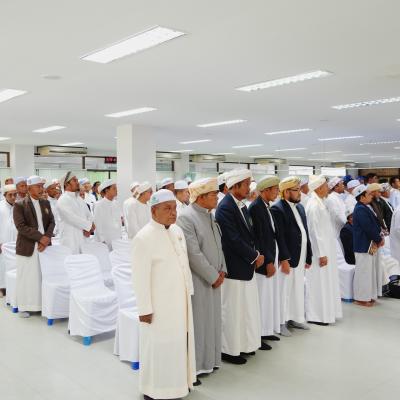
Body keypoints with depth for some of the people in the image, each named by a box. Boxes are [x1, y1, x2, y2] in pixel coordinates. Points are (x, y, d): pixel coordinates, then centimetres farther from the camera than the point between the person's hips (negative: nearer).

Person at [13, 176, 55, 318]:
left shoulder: (46, 203, 10)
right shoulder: (19, 205, -5)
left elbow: (51, 222, 8)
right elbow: (21, 226, -14)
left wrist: (47, 238, -10)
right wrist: (40, 237, -18)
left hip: (44, 245, 4)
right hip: (27, 247, -4)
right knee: (27, 278, 4)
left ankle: (43, 304, 16)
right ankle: (24, 307, 17)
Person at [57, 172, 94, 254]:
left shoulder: (79, 199, 16)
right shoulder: (63, 200, -9)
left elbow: (89, 215, 14)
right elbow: (73, 219, -17)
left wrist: (88, 229, -5)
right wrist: (89, 226, -8)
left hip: (84, 239, 7)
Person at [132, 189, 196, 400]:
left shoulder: (177, 231, 4)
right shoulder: (144, 238, -19)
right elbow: (140, 278, -18)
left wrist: (189, 291, 14)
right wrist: (144, 309, -17)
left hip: (180, 301, 7)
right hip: (159, 305, -7)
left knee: (179, 341, 18)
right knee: (159, 346, 4)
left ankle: (177, 380, 37)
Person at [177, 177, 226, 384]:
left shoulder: (209, 215, 9)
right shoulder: (186, 217, -18)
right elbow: (193, 253, -21)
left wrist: (221, 270, 3)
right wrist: (213, 276, -15)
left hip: (213, 278, 8)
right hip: (197, 280, -8)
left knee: (210, 319, 16)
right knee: (196, 322, 2)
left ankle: (207, 360, 31)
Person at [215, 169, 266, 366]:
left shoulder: (242, 206, 9)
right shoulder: (225, 207, -19)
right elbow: (234, 239, -21)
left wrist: (256, 254, 2)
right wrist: (255, 256, -12)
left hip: (246, 265, 9)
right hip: (234, 267, -9)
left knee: (245, 308, 17)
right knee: (232, 309, 3)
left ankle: (242, 344, 32)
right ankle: (229, 349, 18)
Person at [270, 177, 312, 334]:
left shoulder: (300, 207, 12)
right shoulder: (277, 209, -13)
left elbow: (305, 232, 14)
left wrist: (308, 256, 12)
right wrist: (284, 259, -19)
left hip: (300, 257, 8)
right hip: (287, 258, -8)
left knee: (298, 289, 16)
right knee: (284, 290, 2)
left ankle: (295, 318, 30)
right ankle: (281, 322, 14)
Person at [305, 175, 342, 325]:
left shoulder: (320, 203, 10)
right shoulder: (314, 206, -19)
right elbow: (316, 231, -21)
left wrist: (326, 252, 17)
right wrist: (322, 254, -20)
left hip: (326, 249, 9)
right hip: (320, 251, -9)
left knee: (325, 282, 16)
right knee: (319, 283, -1)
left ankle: (325, 312, 27)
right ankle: (315, 316, 10)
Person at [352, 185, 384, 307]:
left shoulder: (366, 207, 10)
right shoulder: (360, 210, -20)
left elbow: (375, 223, 13)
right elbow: (369, 228, -22)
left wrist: (379, 238, -1)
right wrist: (379, 240, -10)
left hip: (372, 244, 10)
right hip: (364, 246, -10)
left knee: (371, 271, 16)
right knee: (364, 271, 0)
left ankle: (368, 295, 26)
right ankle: (361, 298, 10)